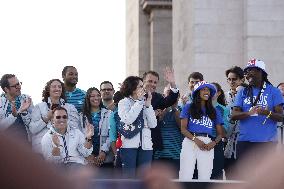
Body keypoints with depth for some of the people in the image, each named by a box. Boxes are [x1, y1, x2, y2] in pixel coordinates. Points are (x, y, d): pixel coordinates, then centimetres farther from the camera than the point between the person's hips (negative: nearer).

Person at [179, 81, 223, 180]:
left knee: (205, 177, -4)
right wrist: (196, 140, -13)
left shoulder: (215, 112, 17)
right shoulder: (188, 108, 10)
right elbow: (183, 129, 2)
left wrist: (214, 143, -6)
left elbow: (220, 133, 16)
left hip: (207, 145, 2)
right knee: (186, 176, -11)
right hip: (190, 142, -2)